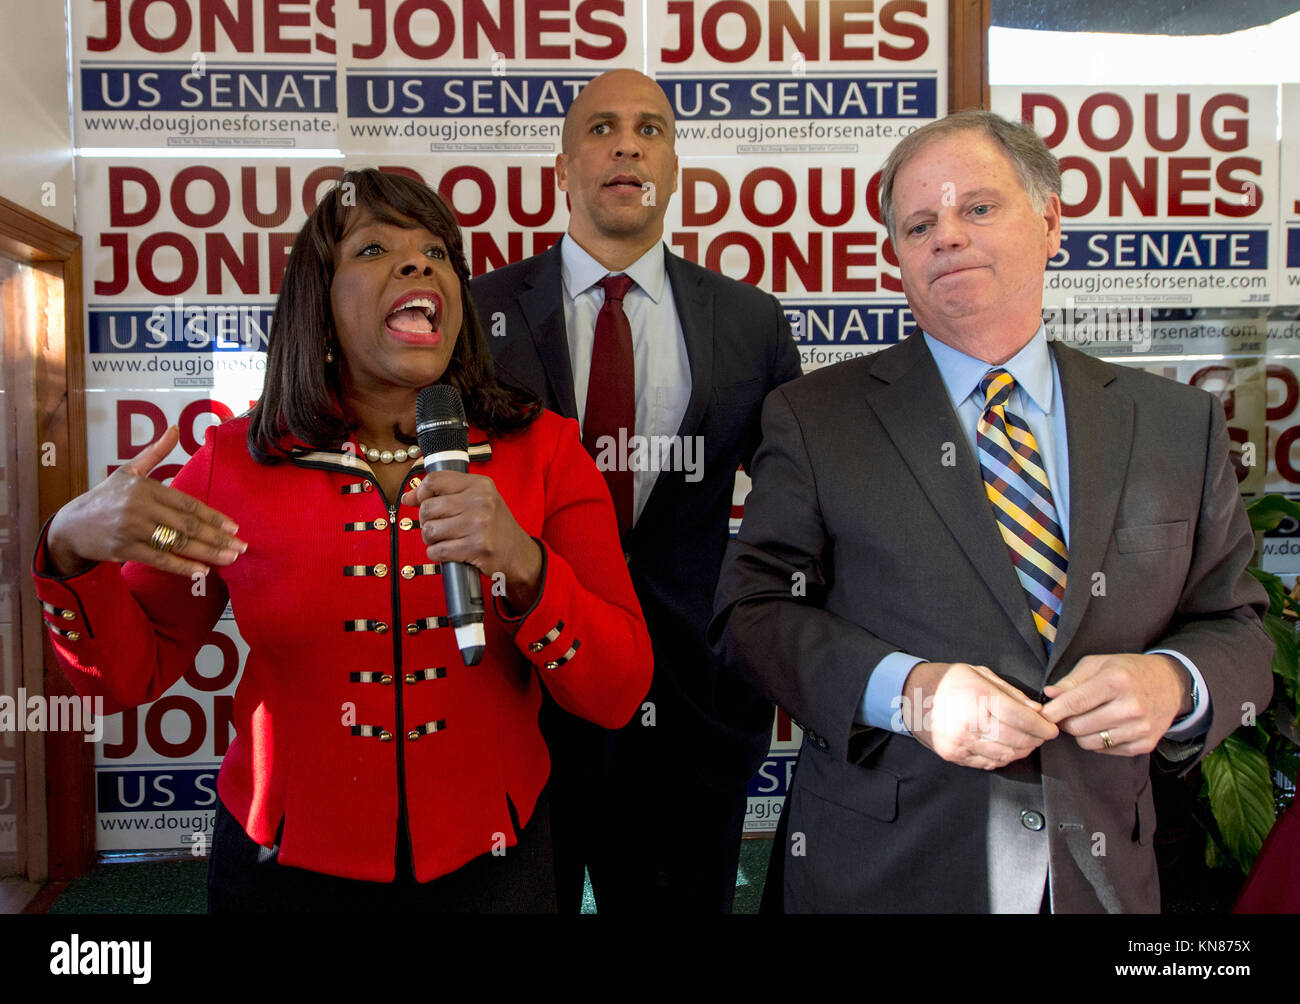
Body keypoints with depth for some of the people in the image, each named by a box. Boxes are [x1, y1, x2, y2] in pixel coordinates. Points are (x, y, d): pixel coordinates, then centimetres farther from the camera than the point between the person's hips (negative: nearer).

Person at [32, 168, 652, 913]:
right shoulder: (236, 462, -8)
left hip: (487, 862, 0)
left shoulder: (543, 451, -10)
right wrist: (71, 551, -20)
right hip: (288, 870, 1)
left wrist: (525, 568, -30)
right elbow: (130, 671, -1)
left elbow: (619, 694, -13)